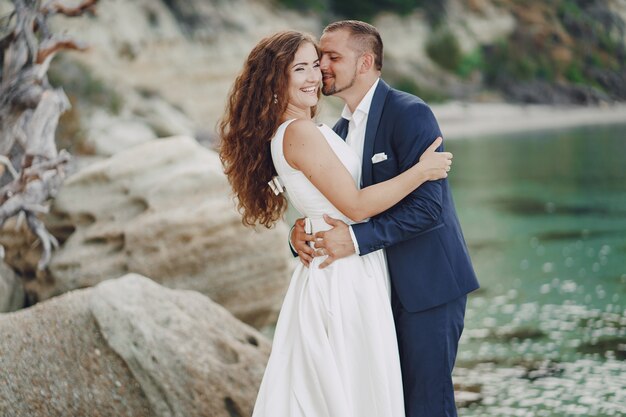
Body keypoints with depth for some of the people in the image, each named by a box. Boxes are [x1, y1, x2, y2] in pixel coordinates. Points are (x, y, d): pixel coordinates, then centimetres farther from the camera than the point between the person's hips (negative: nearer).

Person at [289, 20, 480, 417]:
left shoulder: (409, 113, -14)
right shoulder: (341, 129, 12)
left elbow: (427, 206, -23)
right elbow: (324, 202, 14)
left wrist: (356, 239, -27)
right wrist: (300, 232, -10)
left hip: (426, 284, -8)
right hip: (383, 287, 8)